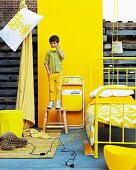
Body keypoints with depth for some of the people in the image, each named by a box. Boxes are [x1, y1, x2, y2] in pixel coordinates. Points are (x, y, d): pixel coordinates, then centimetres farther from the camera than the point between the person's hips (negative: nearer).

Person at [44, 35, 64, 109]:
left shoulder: (60, 51, 10)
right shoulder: (48, 52, 8)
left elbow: (62, 57, -12)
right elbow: (46, 62, 6)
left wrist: (58, 49, -6)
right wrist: (47, 70, -6)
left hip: (58, 72, 0)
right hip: (51, 73, 0)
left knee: (58, 88, -1)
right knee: (51, 89, 1)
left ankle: (58, 102, 4)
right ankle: (51, 102, 8)